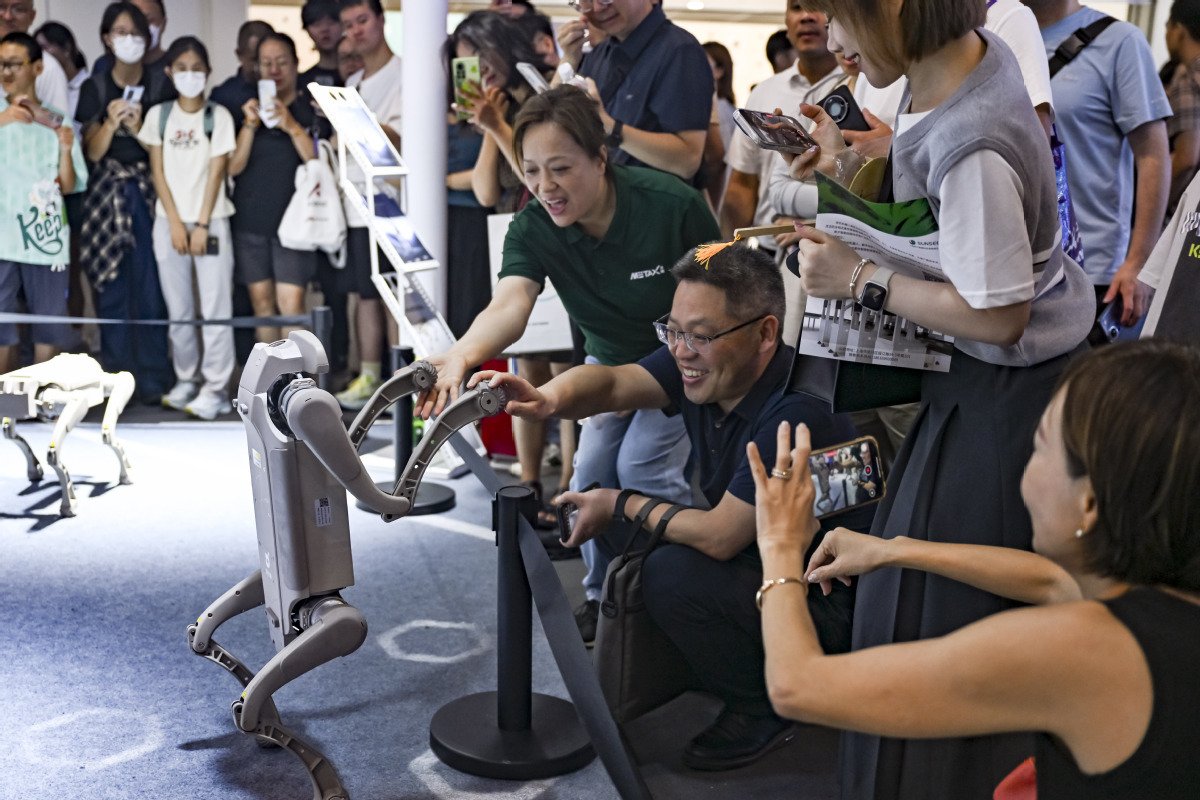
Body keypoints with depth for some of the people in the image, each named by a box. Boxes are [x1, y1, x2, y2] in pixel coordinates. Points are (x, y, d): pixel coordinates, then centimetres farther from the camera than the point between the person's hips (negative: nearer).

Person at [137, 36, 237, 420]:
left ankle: (215, 387, -2)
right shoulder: (158, 115, 7)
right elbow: (158, 172, 3)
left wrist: (201, 224, -10)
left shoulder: (218, 116, 1)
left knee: (215, 306, -5)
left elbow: (216, 173, -4)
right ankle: (186, 379, 17)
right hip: (169, 221, 3)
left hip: (210, 221, -2)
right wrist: (175, 222, -6)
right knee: (178, 306, 6)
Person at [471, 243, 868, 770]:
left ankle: (761, 711, -4)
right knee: (617, 526, 4)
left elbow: (720, 536, -30)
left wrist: (621, 506, -16)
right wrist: (549, 399, -40)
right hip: (750, 558, 8)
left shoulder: (796, 413, -33)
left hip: (826, 602, -8)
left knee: (673, 573, -27)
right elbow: (611, 382, -17)